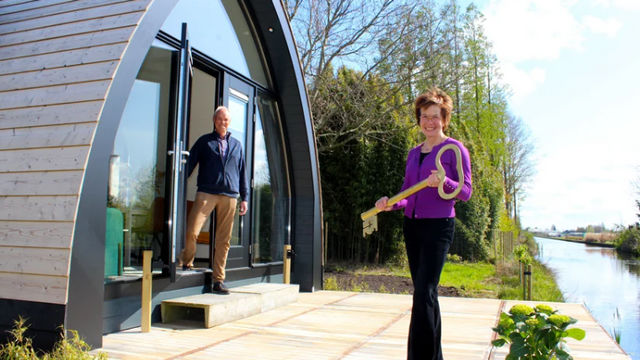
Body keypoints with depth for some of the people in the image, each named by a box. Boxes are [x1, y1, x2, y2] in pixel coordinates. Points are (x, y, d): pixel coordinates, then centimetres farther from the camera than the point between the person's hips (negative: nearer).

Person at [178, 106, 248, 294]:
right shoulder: (204, 141, 12)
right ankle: (186, 264, 12)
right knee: (191, 231, -15)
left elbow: (242, 173, 19)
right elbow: (189, 164, 9)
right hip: (206, 193, -2)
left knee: (223, 240, 1)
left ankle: (219, 280, 9)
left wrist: (244, 197, 13)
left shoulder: (236, 145, 19)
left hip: (229, 196, 2)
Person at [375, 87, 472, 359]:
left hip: (438, 226, -6)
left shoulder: (454, 148, -3)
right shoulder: (413, 153, 15)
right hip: (412, 225, 7)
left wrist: (444, 182, -26)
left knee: (424, 291, -13)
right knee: (424, 292, 10)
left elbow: (466, 191, -7)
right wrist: (390, 204, -4)